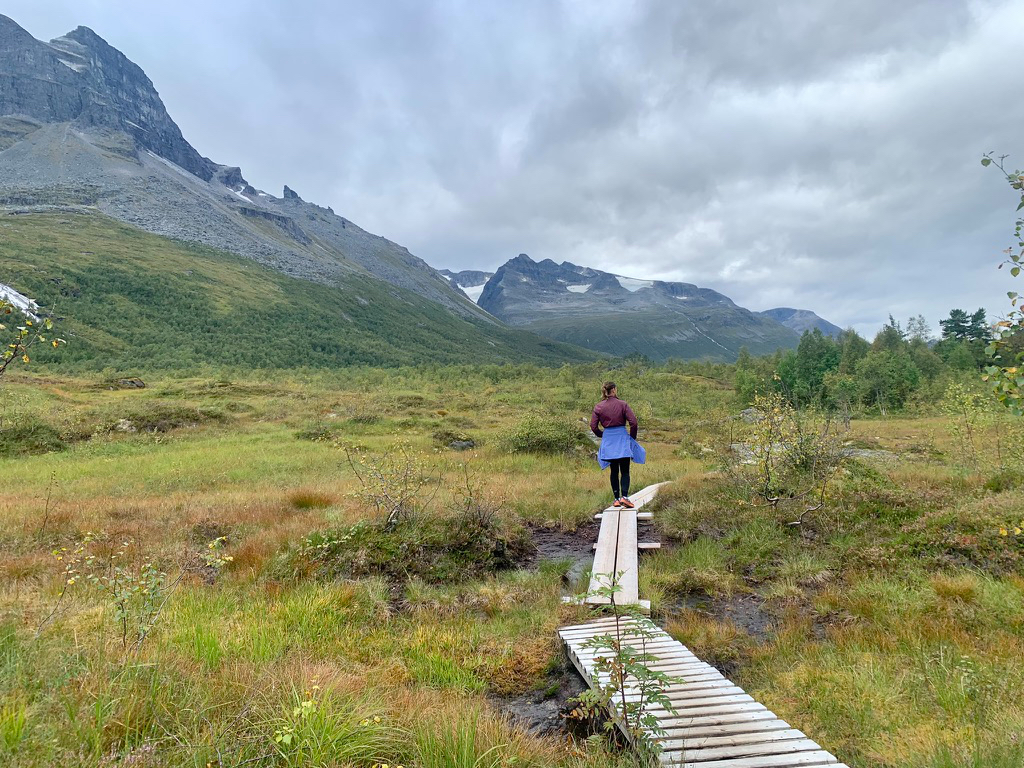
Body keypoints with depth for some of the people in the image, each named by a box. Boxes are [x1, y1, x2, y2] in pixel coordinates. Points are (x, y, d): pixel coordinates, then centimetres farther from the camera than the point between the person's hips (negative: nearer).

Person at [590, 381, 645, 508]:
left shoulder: (598, 407, -1)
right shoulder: (622, 404, -7)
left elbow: (593, 426, 0)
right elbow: (633, 422, -9)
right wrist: (632, 437, 6)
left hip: (608, 441, 3)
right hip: (622, 439, -2)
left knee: (614, 471, 12)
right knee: (625, 471, 3)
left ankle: (616, 499, 13)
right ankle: (624, 497, -10)